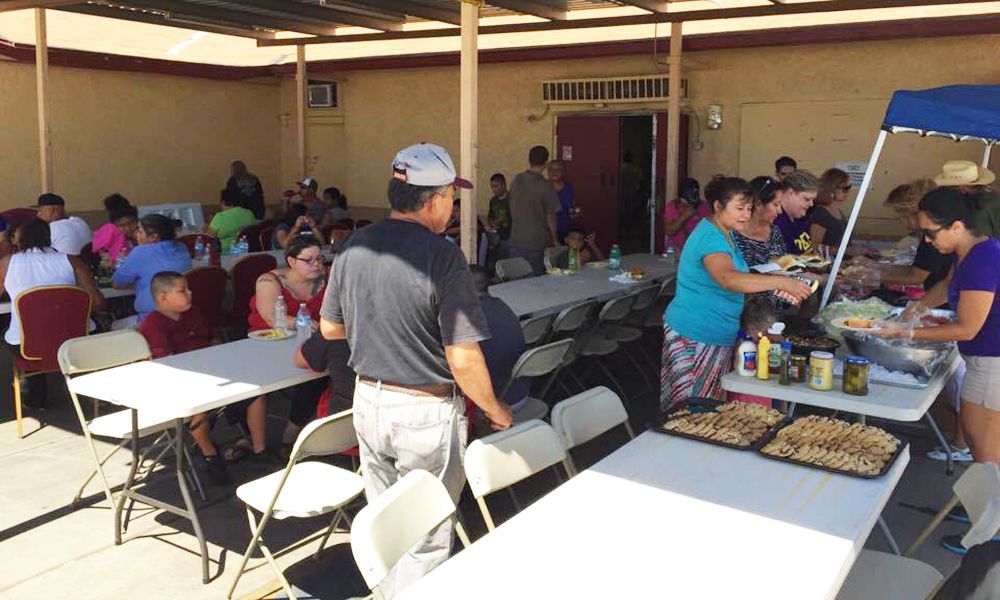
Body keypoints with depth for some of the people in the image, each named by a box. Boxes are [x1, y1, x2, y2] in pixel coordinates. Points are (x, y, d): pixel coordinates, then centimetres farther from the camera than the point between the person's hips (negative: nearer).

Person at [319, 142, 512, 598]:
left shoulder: (352, 248, 0)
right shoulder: (442, 256, -20)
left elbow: (330, 328, 11)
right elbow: (463, 360, -20)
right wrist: (495, 410, -4)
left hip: (368, 401, 7)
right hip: (426, 412, -7)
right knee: (426, 541, 10)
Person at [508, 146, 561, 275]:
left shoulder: (516, 181, 0)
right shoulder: (546, 187, -14)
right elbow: (550, 216, -10)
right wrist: (555, 240, 4)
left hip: (517, 240, 4)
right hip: (538, 241, -4)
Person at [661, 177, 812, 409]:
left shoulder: (723, 233, 12)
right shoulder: (710, 238, -20)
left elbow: (738, 277, 25)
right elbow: (728, 278, -39)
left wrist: (774, 286, 10)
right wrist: (780, 282, -44)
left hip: (717, 335, 10)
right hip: (695, 337, -10)